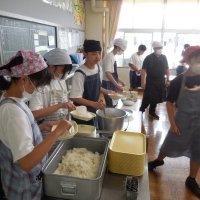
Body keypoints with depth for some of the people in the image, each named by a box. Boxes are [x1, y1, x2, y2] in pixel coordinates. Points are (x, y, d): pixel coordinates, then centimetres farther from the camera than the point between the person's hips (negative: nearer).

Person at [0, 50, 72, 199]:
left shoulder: (12, 101, -3)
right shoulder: (12, 111, -32)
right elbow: (26, 163, -35)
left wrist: (39, 127, 1)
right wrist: (56, 132, -32)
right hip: (25, 187, -8)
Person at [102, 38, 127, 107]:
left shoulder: (113, 57, 10)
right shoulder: (109, 57, -18)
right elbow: (108, 74, -25)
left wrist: (119, 81, 16)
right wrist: (117, 85, -22)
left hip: (112, 84, 9)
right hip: (108, 85, -9)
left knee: (113, 104, 15)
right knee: (110, 105, -2)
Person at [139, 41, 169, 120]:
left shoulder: (164, 57, 6)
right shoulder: (149, 58, -9)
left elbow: (166, 69, 13)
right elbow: (143, 70, -12)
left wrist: (168, 79, 9)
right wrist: (142, 82, -17)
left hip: (161, 81, 5)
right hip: (151, 81, -5)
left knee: (157, 97, 11)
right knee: (148, 97, -3)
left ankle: (152, 112, 27)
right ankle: (141, 110, 19)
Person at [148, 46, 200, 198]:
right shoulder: (178, 81, -12)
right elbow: (170, 102, -7)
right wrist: (172, 123, -9)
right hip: (182, 120, -2)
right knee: (170, 144, 13)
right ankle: (159, 160, 44)